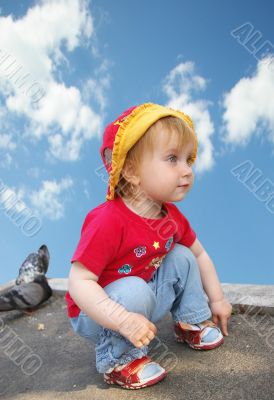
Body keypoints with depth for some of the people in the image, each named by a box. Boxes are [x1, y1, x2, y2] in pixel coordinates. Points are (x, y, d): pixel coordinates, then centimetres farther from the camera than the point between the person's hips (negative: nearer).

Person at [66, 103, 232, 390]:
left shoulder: (172, 216, -8)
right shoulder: (108, 222, -34)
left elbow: (199, 254, 8)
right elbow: (79, 282, -34)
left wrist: (216, 299, 11)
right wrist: (124, 321, -42)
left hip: (141, 299, 7)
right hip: (98, 314, -6)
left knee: (182, 257, -3)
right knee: (134, 290, -35)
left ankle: (191, 324, 16)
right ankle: (117, 361, -10)